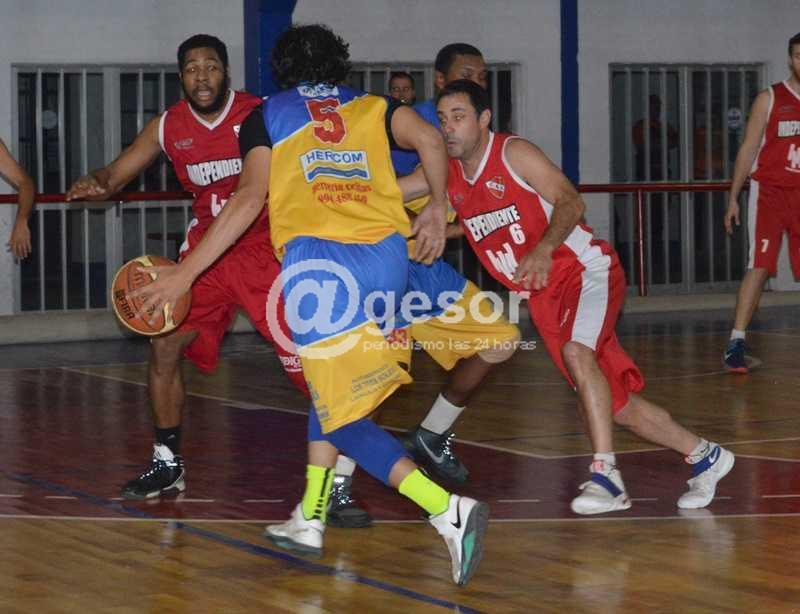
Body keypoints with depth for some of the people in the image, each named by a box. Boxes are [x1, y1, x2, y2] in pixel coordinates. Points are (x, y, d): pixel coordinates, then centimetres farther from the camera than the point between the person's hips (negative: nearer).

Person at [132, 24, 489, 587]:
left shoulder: (266, 117, 16)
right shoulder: (371, 108, 23)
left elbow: (249, 198, 2)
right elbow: (428, 138, 4)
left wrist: (185, 273, 3)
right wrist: (437, 211, 18)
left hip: (318, 262, -4)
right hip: (387, 257, 4)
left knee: (348, 417, -6)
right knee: (332, 385, 26)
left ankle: (449, 510, -25)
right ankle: (310, 520, 26)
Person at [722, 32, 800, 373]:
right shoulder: (770, 99, 0)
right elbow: (748, 150, 2)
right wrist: (733, 198, -2)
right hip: (770, 191, -3)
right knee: (759, 266, -13)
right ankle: (737, 342, -13)